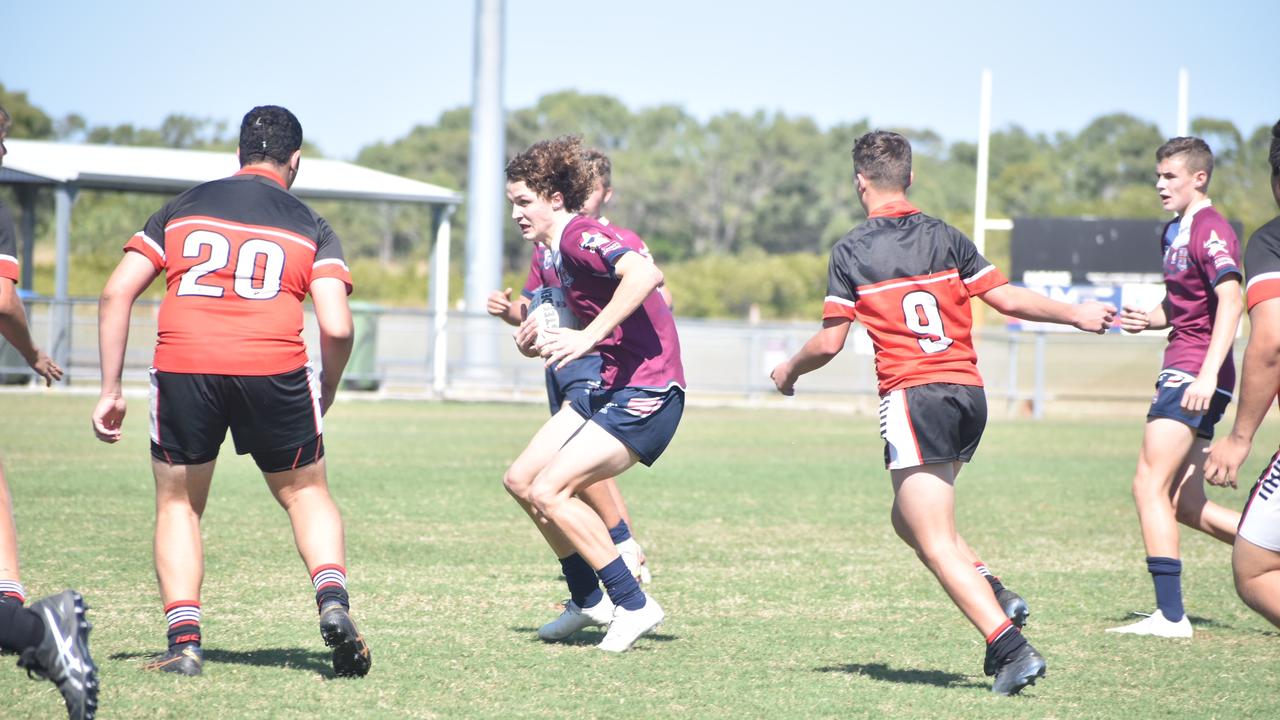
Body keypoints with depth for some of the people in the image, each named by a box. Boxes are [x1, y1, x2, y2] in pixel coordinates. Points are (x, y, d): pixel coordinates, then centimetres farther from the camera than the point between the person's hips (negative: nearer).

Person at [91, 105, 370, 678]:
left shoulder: (181, 208, 18)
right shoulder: (312, 227, 14)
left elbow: (116, 293, 10)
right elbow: (336, 328, 1)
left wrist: (110, 392, 12)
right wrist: (324, 399, 17)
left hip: (182, 366, 1)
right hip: (275, 369, 0)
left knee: (178, 504, 18)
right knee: (305, 494, 20)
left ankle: (183, 641, 6)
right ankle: (332, 599, -4)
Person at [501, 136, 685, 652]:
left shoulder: (579, 236, -16)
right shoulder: (553, 250, 15)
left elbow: (645, 274, -34)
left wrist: (587, 338, -36)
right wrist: (536, 343, 4)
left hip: (645, 393, -10)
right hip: (606, 388, 10)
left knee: (549, 491, -17)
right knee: (520, 480, 10)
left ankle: (633, 605, -7)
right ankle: (589, 599, 21)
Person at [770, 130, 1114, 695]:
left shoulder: (850, 250, -1)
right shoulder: (945, 237, 9)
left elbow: (830, 341, 0)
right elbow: (1007, 298, 5)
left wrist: (789, 370, 19)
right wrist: (1077, 315, 16)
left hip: (912, 399, -6)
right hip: (969, 394, 6)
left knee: (935, 543, -6)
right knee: (909, 519, 22)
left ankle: (1009, 646, -19)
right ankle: (994, 595, 4)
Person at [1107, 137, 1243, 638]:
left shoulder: (1210, 230, -12)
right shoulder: (1174, 232, 18)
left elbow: (1230, 301, -23)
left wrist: (1208, 373, -31)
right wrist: (1149, 319, 9)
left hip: (1194, 374, -10)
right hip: (1182, 373, 10)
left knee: (1150, 485, -11)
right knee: (1185, 505, 9)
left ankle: (1170, 616, -11)